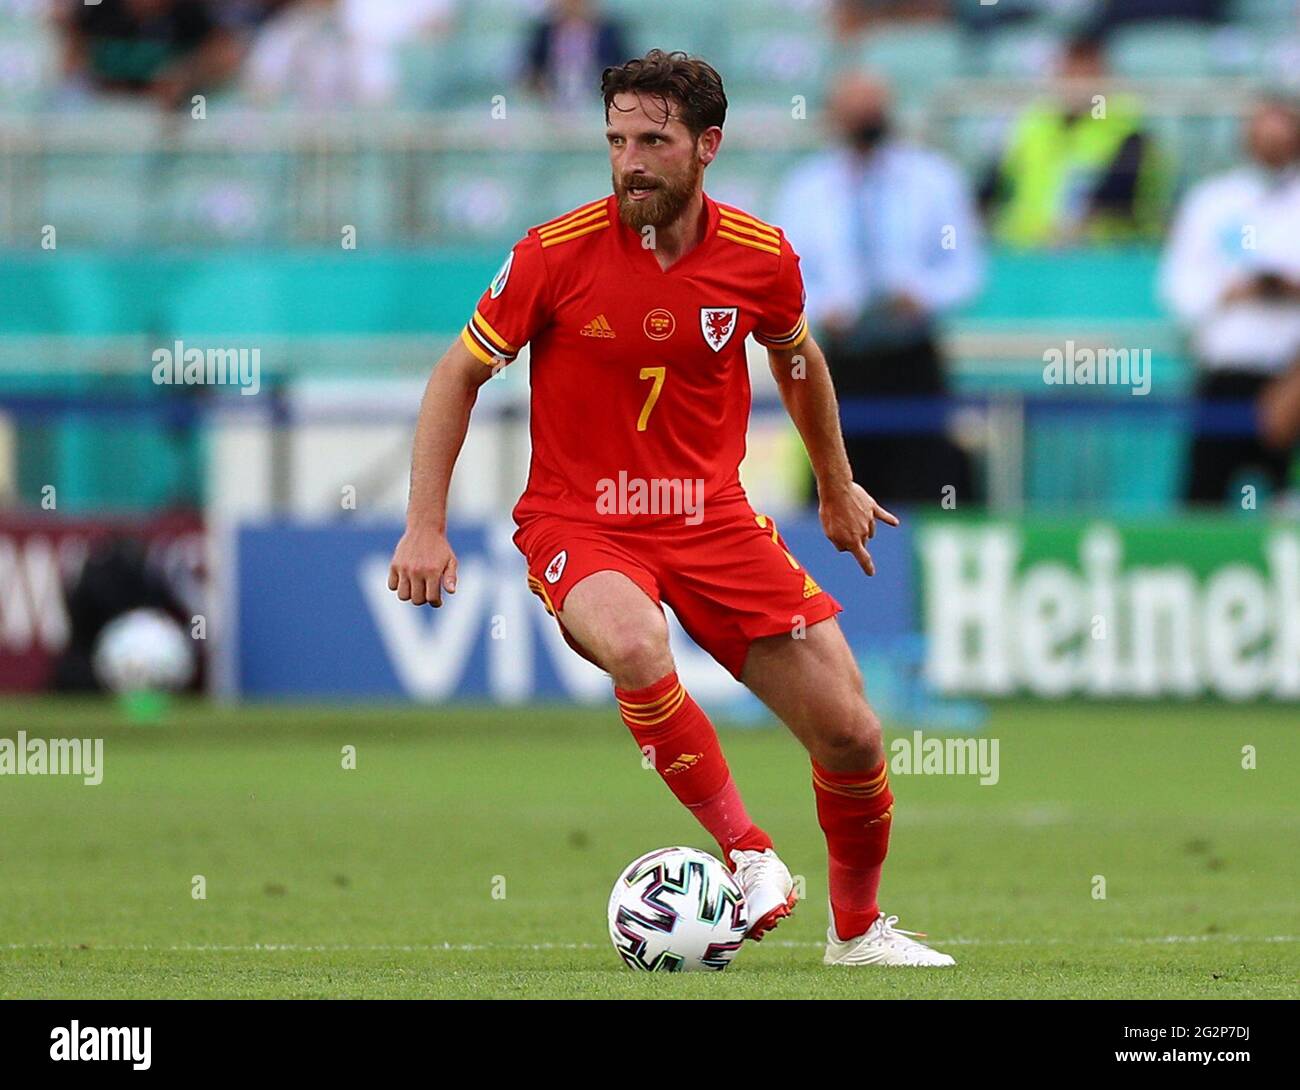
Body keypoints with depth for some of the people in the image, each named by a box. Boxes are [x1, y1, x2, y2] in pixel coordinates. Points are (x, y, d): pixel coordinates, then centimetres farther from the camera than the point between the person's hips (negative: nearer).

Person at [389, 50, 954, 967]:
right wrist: (426, 527, -6)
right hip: (579, 522, -3)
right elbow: (460, 375, 0)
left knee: (851, 734, -1)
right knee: (635, 644, -38)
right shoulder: (557, 253, -12)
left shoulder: (761, 257, -4)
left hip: (712, 516, 3)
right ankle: (747, 854, -22)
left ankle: (859, 928, 25)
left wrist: (837, 487, 29)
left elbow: (797, 358, 19)